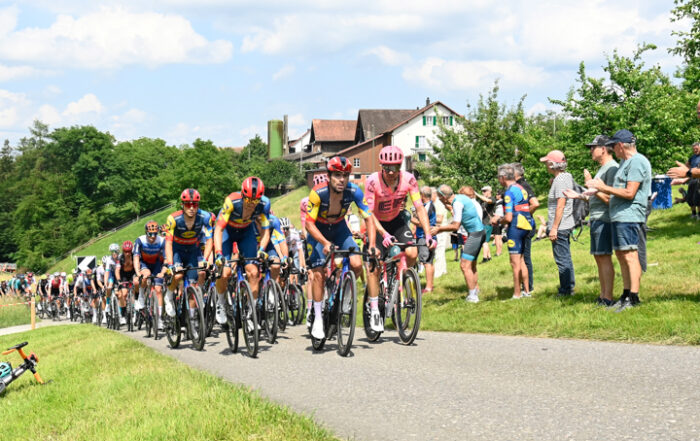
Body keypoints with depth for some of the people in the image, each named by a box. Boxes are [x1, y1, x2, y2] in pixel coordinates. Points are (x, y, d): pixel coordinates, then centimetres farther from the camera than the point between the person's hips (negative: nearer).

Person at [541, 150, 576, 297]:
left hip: (560, 226, -10)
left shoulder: (560, 180, -18)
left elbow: (560, 206, -22)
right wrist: (552, 184, 13)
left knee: (562, 259, -4)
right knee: (566, 258, 17)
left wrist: (554, 228, -21)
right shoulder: (566, 177, 12)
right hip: (566, 224, 10)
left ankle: (566, 289, 0)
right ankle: (569, 285, 24)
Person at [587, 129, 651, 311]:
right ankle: (626, 294, 18)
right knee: (620, 255, 12)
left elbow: (629, 193, -19)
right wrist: (598, 189, 17)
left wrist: (603, 187, -13)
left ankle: (633, 298, -13)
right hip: (619, 216, 11)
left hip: (629, 216, -11)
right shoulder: (625, 162, 20)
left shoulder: (637, 162, -13)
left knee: (630, 255, -12)